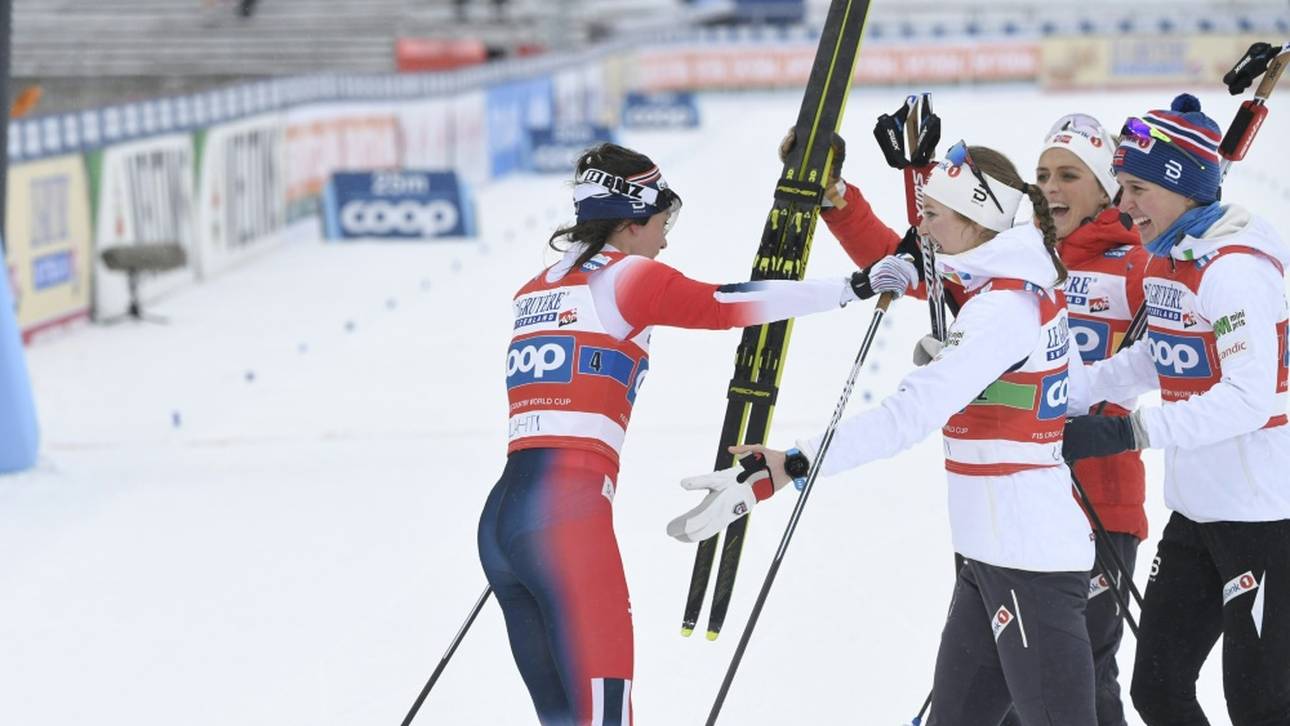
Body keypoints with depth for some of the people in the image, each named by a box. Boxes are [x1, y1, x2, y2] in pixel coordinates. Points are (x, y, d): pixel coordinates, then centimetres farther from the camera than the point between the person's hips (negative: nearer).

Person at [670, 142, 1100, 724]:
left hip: (1029, 564, -10)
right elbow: (1075, 394, 22)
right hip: (993, 556, 10)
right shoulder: (1033, 288, 9)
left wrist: (793, 467, -37)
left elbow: (912, 412, -30)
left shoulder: (1002, 310, -20)